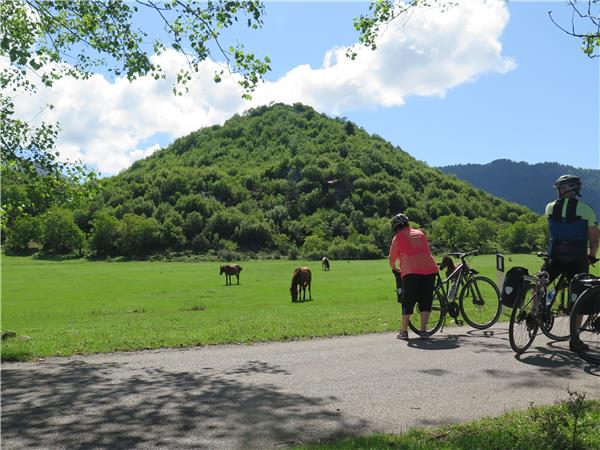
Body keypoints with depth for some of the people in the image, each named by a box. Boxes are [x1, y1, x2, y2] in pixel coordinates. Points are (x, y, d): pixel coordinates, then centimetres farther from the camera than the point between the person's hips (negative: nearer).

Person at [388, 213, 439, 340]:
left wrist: (395, 269, 35)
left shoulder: (398, 238, 10)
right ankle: (423, 330, 13)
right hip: (430, 269, 4)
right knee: (426, 300, 12)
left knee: (408, 301, 5)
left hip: (412, 272, -4)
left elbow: (392, 259, 16)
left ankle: (403, 332, 10)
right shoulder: (420, 233, 23)